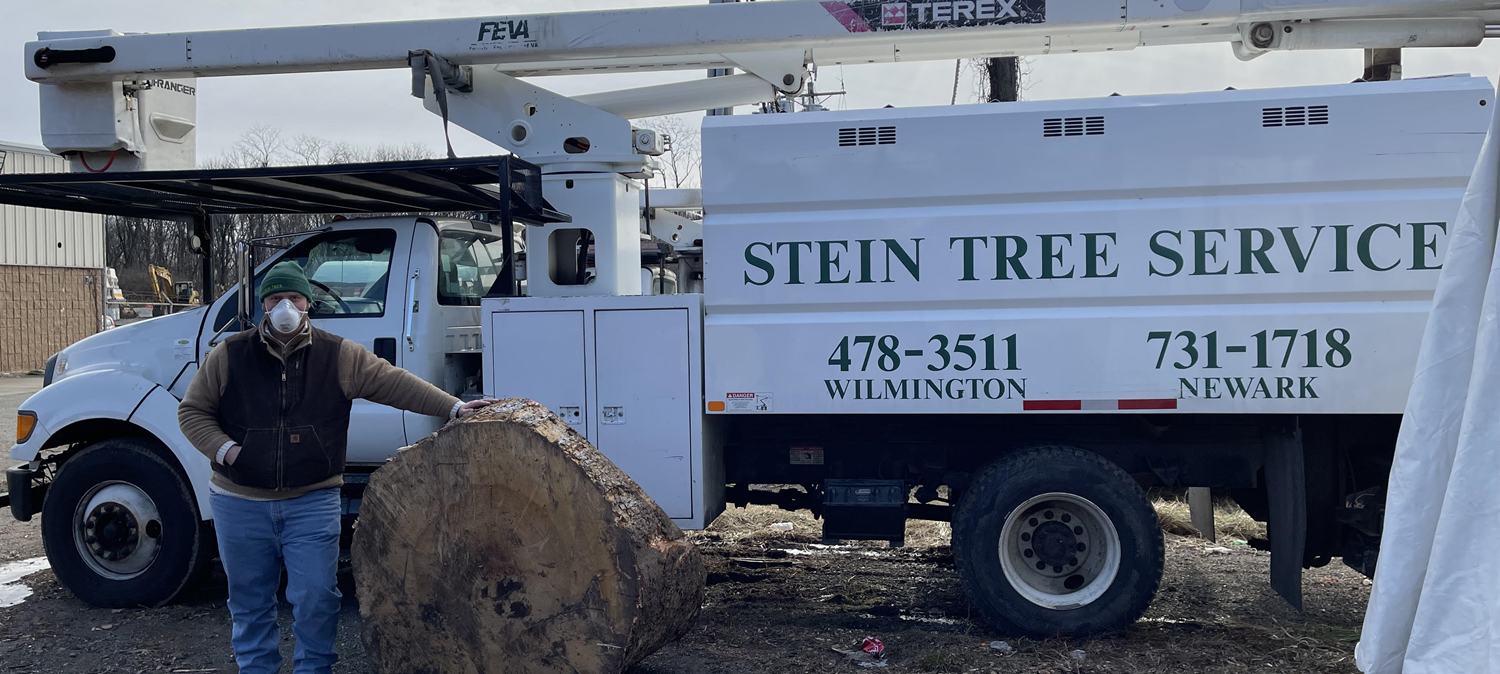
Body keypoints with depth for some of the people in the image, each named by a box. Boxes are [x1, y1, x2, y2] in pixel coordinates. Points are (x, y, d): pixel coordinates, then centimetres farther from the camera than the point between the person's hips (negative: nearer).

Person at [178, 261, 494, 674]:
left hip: (312, 502, -1)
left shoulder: (340, 356, -1)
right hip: (241, 505, 1)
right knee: (249, 601, 12)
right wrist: (223, 449, -9)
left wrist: (453, 407, -14)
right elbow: (192, 412, 8)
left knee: (316, 598, -1)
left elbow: (393, 383, -5)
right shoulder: (228, 357, 1)